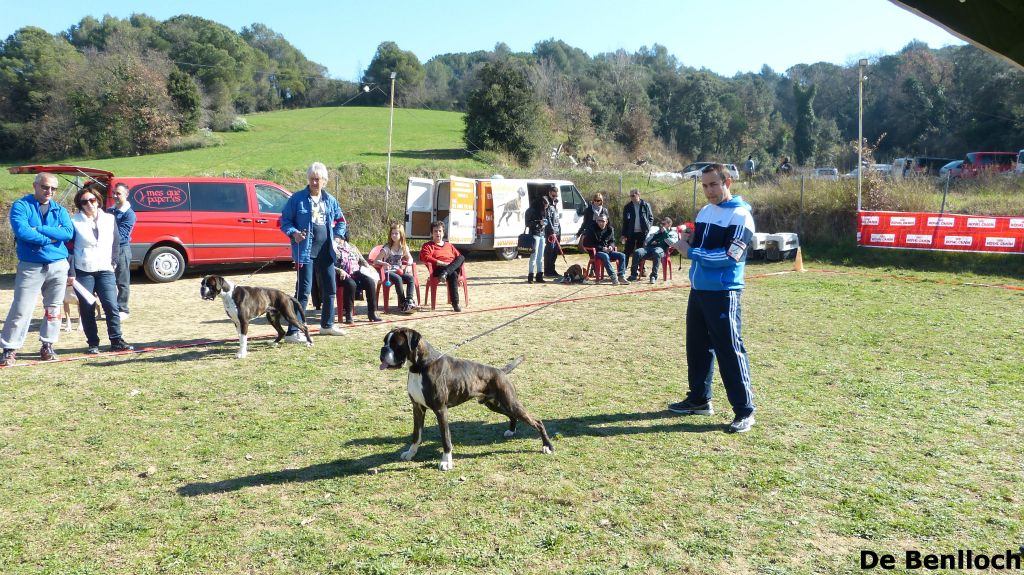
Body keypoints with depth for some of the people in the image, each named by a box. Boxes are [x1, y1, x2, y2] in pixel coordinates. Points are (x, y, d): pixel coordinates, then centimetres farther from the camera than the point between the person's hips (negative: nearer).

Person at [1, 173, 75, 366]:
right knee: (21, 309, -6)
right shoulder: (21, 206, -1)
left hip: (58, 266, 4)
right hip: (30, 267, -4)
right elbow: (21, 231, -18)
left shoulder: (59, 210, 10)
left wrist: (39, 229, -15)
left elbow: (69, 232, -8)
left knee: (53, 308, 10)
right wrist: (49, 238, -10)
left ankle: (47, 346, 21)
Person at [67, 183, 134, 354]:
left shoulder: (109, 219, 7)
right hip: (83, 271, -2)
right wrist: (70, 273, -6)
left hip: (105, 270, 2)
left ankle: (116, 340, 1)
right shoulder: (74, 222, -1)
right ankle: (93, 343, 10)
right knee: (87, 309, 2)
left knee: (112, 306, -7)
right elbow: (69, 249, -2)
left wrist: (113, 261, 9)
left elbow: (116, 242, 17)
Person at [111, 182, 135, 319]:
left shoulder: (129, 214, -8)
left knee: (122, 282, 1)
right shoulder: (111, 211, 13)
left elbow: (120, 234, -15)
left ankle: (122, 310, 7)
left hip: (122, 249, -6)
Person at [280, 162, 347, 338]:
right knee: (303, 291, -9)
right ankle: (292, 332, -4)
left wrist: (337, 235, 6)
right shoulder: (297, 198, -5)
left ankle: (327, 324, 34)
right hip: (305, 251, -6)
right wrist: (293, 233, -20)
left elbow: (341, 221, 21)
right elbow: (285, 220, -3)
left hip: (326, 252, 6)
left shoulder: (330, 200, 10)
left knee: (330, 289, 15)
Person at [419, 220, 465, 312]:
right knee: (453, 275, -38)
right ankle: (455, 303, -41)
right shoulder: (428, 245, 14)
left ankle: (445, 273, -45)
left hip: (453, 267, 5)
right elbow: (425, 257, -6)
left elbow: (458, 256, 26)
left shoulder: (449, 245, 31)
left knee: (462, 257, -26)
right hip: (439, 269, -4)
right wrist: (442, 263, -15)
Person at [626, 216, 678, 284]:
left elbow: (672, 243, -2)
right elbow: (646, 241, 31)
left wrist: (665, 233, 1)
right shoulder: (657, 231, 35)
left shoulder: (673, 233, 21)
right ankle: (633, 275, -27)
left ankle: (654, 276, -39)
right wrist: (651, 242, 8)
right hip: (649, 247, 4)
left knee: (657, 253, -42)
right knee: (637, 252, -27)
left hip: (660, 249, -4)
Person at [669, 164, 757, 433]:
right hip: (697, 290, 8)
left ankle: (744, 410, 3)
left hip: (723, 293, -8)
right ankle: (699, 399, 28)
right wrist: (689, 240, 0)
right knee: (697, 347, 15)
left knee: (730, 350, -6)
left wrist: (690, 251, -16)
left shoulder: (740, 215, -12)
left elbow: (729, 256, -21)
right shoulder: (704, 211, 14)